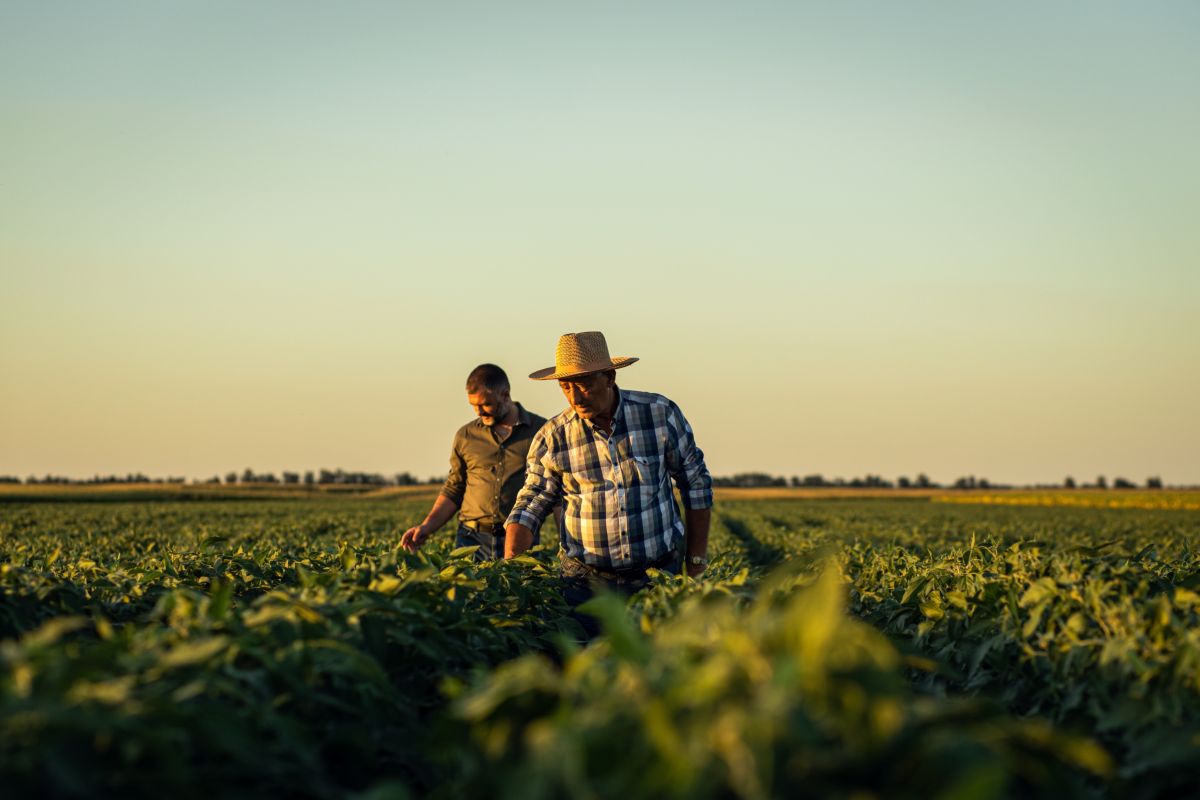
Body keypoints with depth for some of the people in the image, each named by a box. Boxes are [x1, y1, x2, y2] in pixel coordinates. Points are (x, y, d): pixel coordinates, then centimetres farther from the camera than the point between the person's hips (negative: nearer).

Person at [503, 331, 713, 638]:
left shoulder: (661, 414, -6)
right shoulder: (551, 440, -6)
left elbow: (696, 484, 4)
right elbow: (530, 508, 2)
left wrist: (697, 564, 4)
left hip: (660, 571, 0)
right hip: (586, 579, 0)